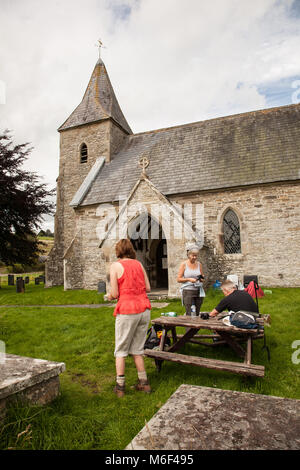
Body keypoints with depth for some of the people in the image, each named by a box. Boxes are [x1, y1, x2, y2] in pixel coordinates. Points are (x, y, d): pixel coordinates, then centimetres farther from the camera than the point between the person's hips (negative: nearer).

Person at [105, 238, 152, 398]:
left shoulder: (116, 266, -5)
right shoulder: (138, 264, 9)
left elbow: (115, 294, -8)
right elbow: (147, 288, 9)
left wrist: (109, 296, 13)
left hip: (127, 311, -5)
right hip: (144, 309, 5)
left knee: (121, 350, 11)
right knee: (137, 349, 18)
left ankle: (120, 386, 16)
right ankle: (144, 383, 24)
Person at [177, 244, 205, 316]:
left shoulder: (199, 264, 9)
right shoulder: (184, 264, -1)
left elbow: (202, 277, 17)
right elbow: (178, 279, -2)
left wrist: (202, 278, -6)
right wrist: (189, 279, -15)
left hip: (198, 291, 4)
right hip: (188, 291, -4)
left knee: (197, 314, 5)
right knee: (190, 314, -9)